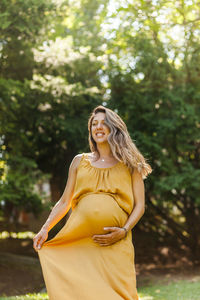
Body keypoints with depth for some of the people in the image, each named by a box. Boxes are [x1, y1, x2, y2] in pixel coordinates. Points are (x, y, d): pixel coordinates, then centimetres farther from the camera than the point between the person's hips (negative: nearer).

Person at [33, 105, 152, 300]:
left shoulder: (129, 164, 11)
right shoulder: (79, 161, 17)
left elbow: (139, 205, 7)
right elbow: (64, 202, 17)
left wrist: (124, 231, -9)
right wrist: (45, 229, 4)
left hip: (114, 243, -1)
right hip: (78, 240, 2)